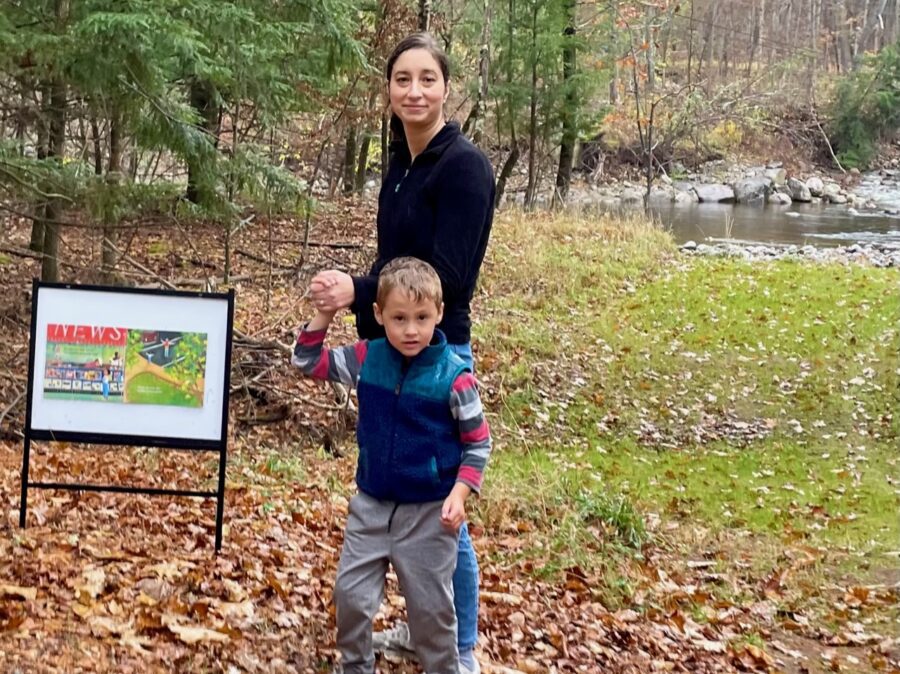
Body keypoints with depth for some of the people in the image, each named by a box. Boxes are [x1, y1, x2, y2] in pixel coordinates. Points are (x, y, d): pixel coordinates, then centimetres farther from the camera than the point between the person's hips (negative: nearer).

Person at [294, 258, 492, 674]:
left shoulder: (453, 376, -16)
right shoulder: (366, 359, -5)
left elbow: (478, 443, -7)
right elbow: (307, 362, 4)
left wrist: (459, 494, -17)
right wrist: (324, 316, -9)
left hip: (430, 512, -4)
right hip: (371, 504, 4)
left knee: (431, 608, 9)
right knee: (350, 594, 10)